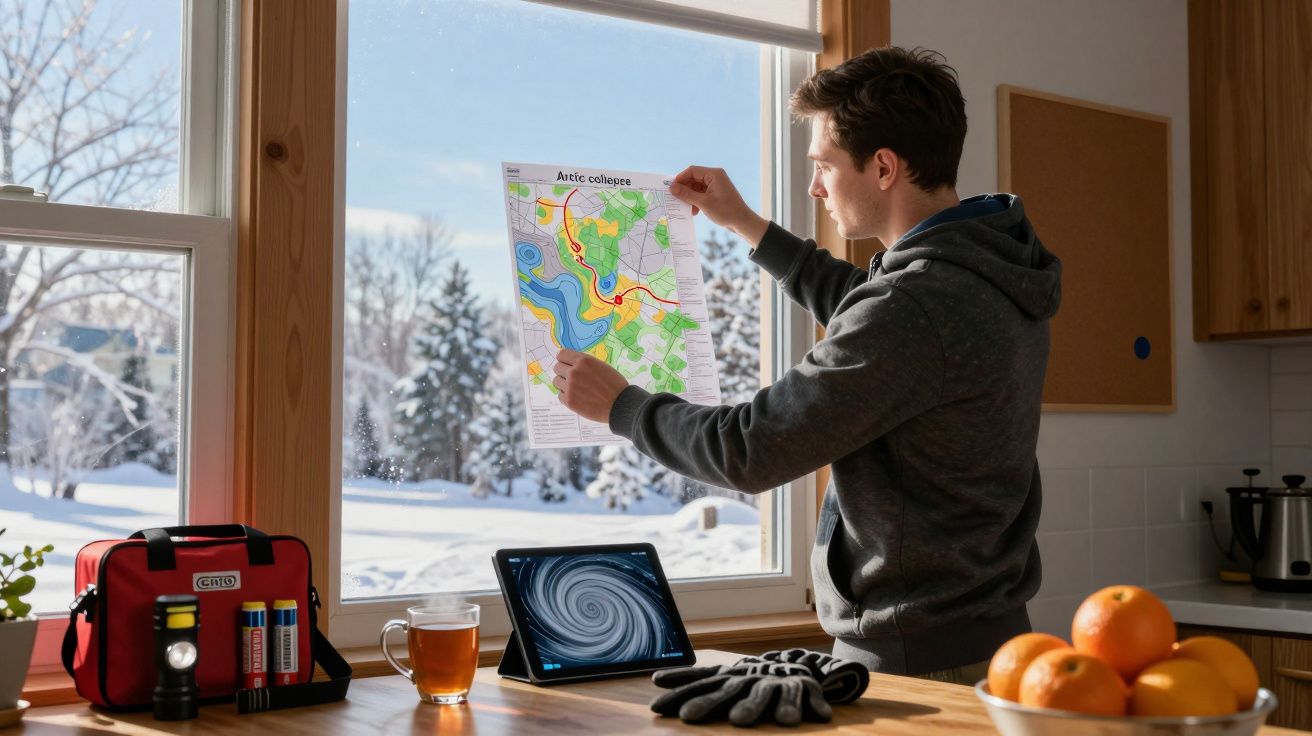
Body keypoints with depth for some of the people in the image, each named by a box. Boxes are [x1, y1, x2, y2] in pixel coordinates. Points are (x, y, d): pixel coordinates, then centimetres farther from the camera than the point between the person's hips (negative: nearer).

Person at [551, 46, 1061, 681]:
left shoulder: (917, 306, -26)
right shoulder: (991, 270, 6)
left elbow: (752, 451, -21)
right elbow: (863, 312, 28)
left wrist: (619, 404, -4)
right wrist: (745, 224, 31)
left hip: (917, 660, -10)